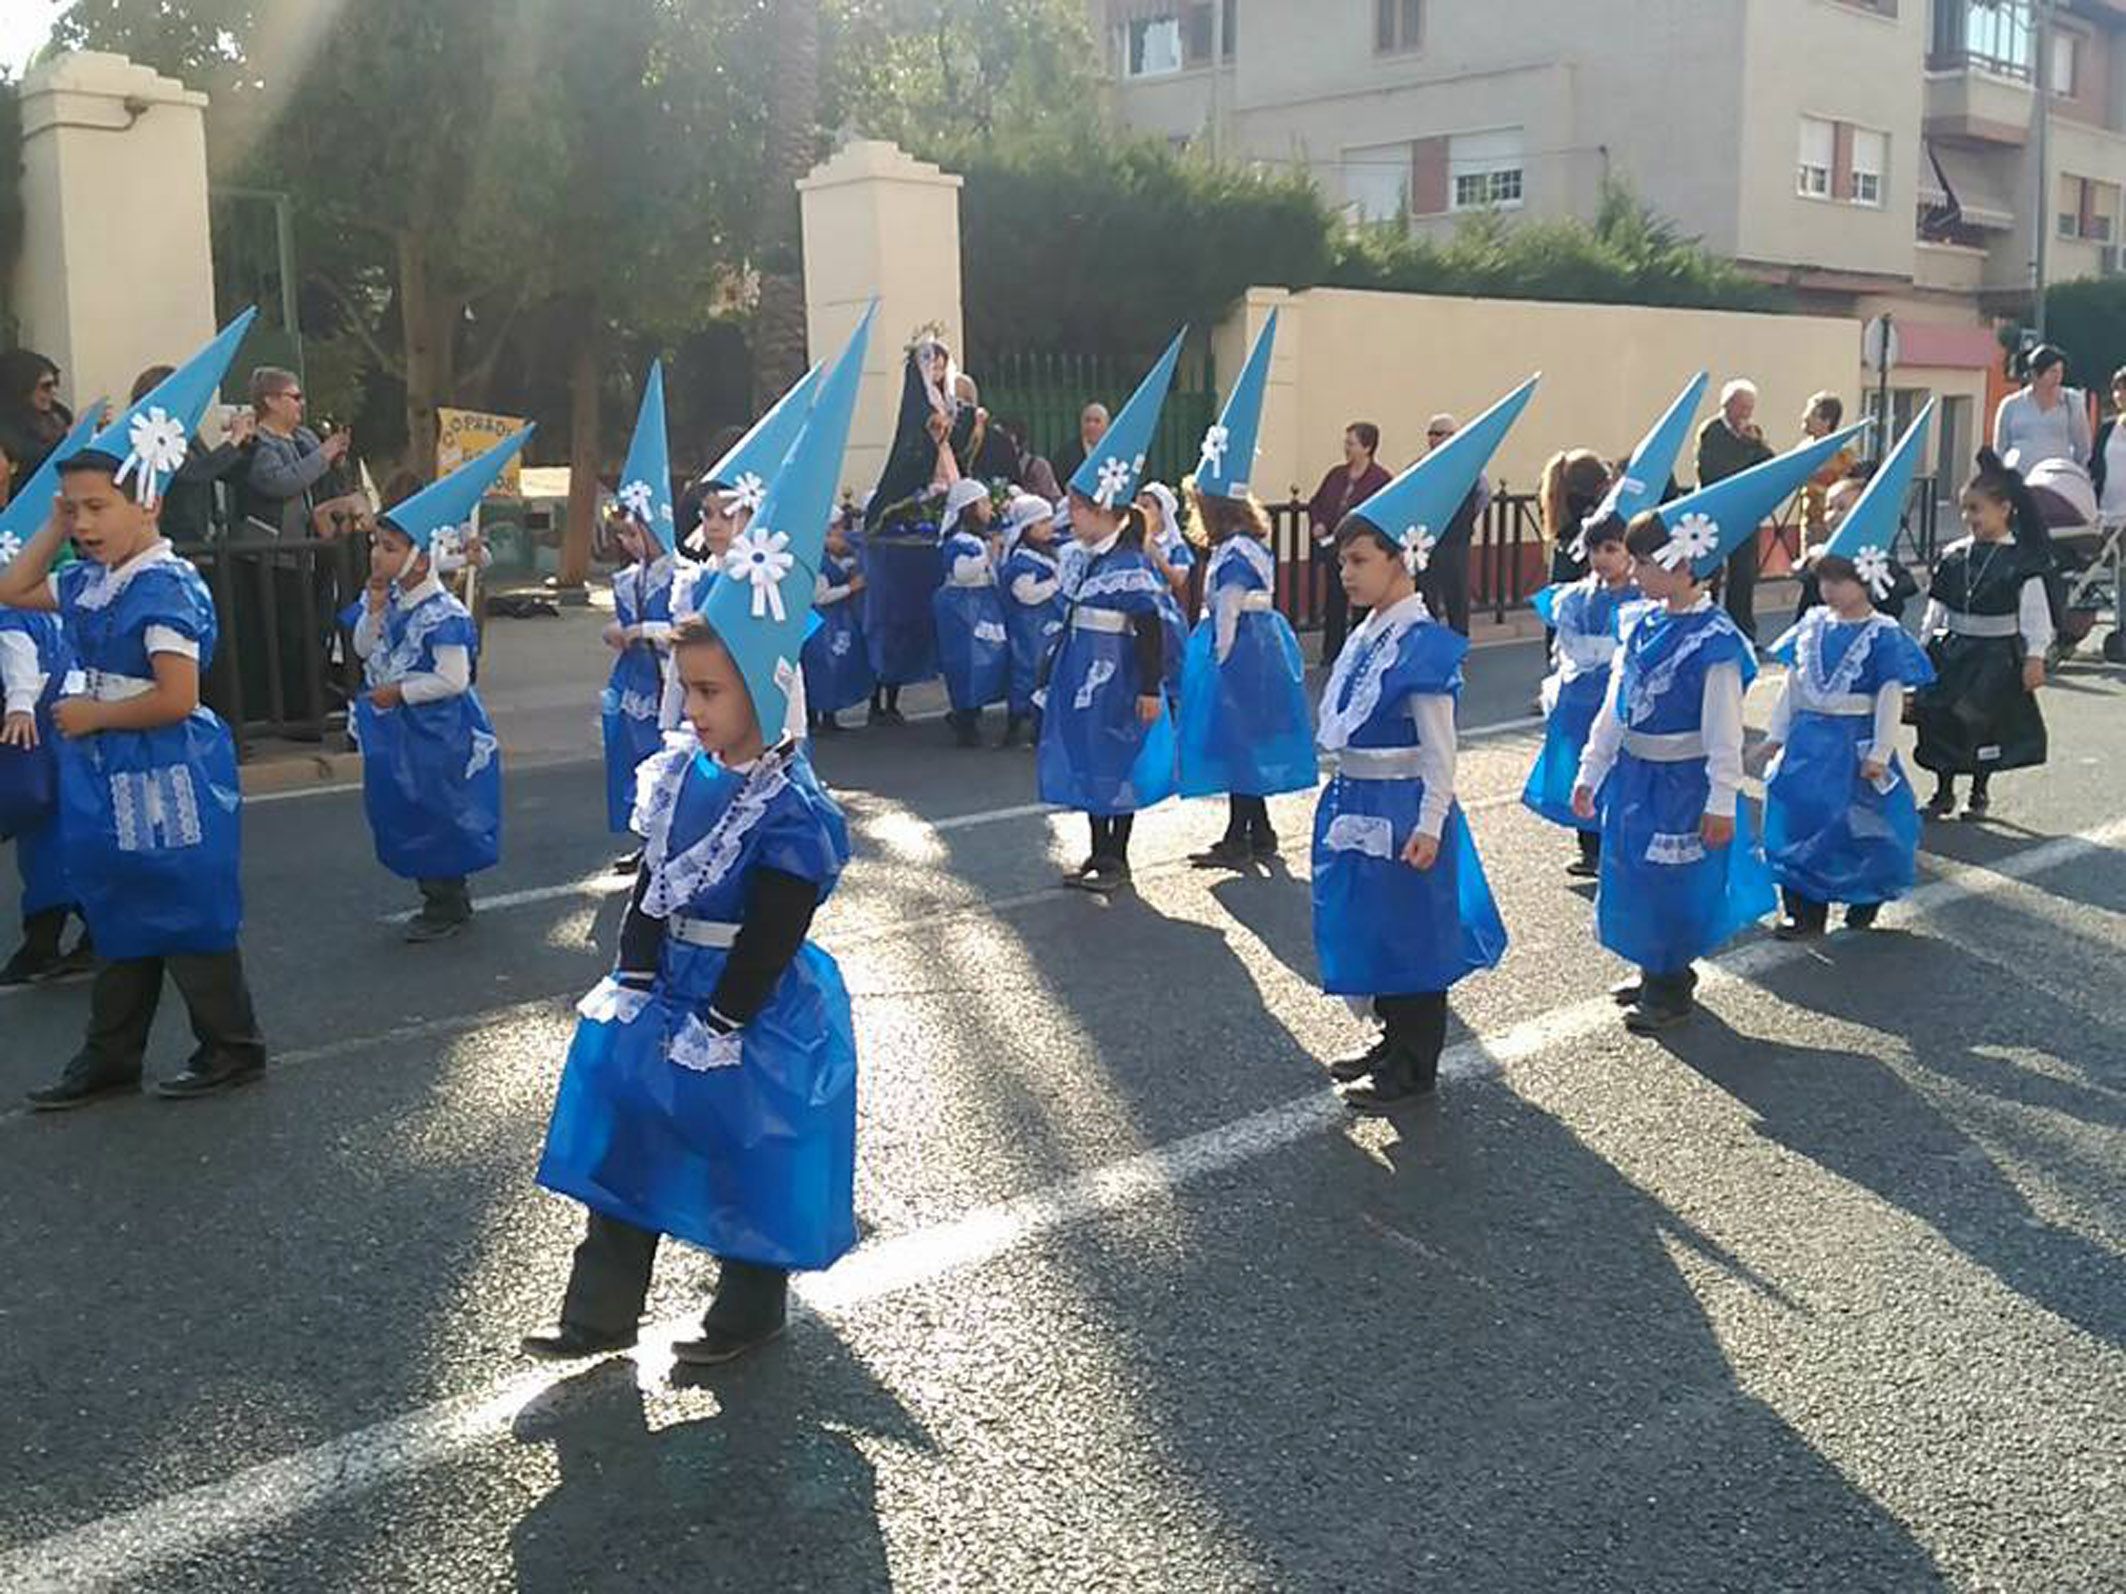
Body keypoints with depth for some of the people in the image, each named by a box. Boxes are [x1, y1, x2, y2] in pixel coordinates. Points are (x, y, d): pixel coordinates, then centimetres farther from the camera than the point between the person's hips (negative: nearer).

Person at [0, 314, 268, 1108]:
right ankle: (110, 1059, 26)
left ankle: (233, 1049, 15)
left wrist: (91, 715, -13)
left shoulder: (163, 587, -20)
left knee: (189, 921, 2)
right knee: (122, 923, 16)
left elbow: (177, 698, -25)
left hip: (164, 781, -9)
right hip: (109, 779, 9)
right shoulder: (91, 583, 7)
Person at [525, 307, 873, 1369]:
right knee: (624, 1141, 13)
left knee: (751, 1164, 9)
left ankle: (749, 1313, 28)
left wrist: (716, 1028, -18)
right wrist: (632, 988, 3)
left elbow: (770, 937, -20)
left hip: (756, 1013, -8)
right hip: (672, 990, 8)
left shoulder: (791, 810, -21)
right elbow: (650, 892, 7)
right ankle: (602, 1313, 25)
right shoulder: (683, 773, 1)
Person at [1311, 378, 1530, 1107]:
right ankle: (1394, 1043, 33)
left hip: (1402, 810, -9)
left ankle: (1415, 1067, 16)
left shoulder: (1424, 644, -17)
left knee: (1412, 935, 4)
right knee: (1370, 930, 17)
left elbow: (1439, 749, -17)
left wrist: (1429, 827, -19)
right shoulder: (1365, 637, 8)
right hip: (1355, 804, 9)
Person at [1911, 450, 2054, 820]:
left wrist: (2034, 657, -12)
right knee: (1937, 715, 3)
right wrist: (1923, 647, 10)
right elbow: (1936, 608, 11)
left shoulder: (2021, 562, -9)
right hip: (1952, 650, 4)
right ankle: (1943, 790, 19)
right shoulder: (1953, 557, 3)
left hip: (1997, 655, -4)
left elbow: (2035, 615, -7)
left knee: (1984, 721, 0)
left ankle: (1980, 792, 20)